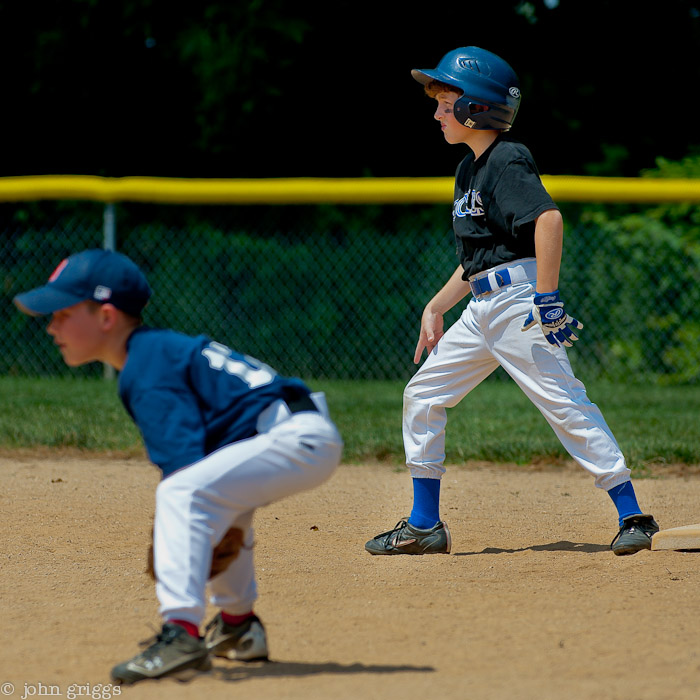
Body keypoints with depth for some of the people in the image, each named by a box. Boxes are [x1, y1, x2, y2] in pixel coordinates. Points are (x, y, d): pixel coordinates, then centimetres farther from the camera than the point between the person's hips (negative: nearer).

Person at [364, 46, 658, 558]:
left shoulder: (507, 162, -13)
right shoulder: (470, 168, 17)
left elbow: (549, 217, -28)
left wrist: (546, 297, -31)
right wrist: (436, 307, 21)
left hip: (519, 301, -10)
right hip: (481, 310, 10)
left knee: (564, 403, -12)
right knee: (423, 395, 9)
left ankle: (633, 516, -7)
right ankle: (424, 527, 14)